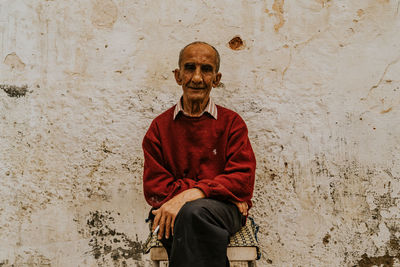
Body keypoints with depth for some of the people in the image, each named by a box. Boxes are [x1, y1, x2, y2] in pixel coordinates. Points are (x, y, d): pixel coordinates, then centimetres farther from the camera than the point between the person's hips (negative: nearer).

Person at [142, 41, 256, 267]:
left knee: (195, 211, -36)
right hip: (175, 211, 1)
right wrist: (218, 189, -8)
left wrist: (193, 193, -20)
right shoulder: (160, 126, 13)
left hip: (223, 209, -1)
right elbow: (154, 187, 3)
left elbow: (243, 180, -1)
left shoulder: (231, 122, 12)